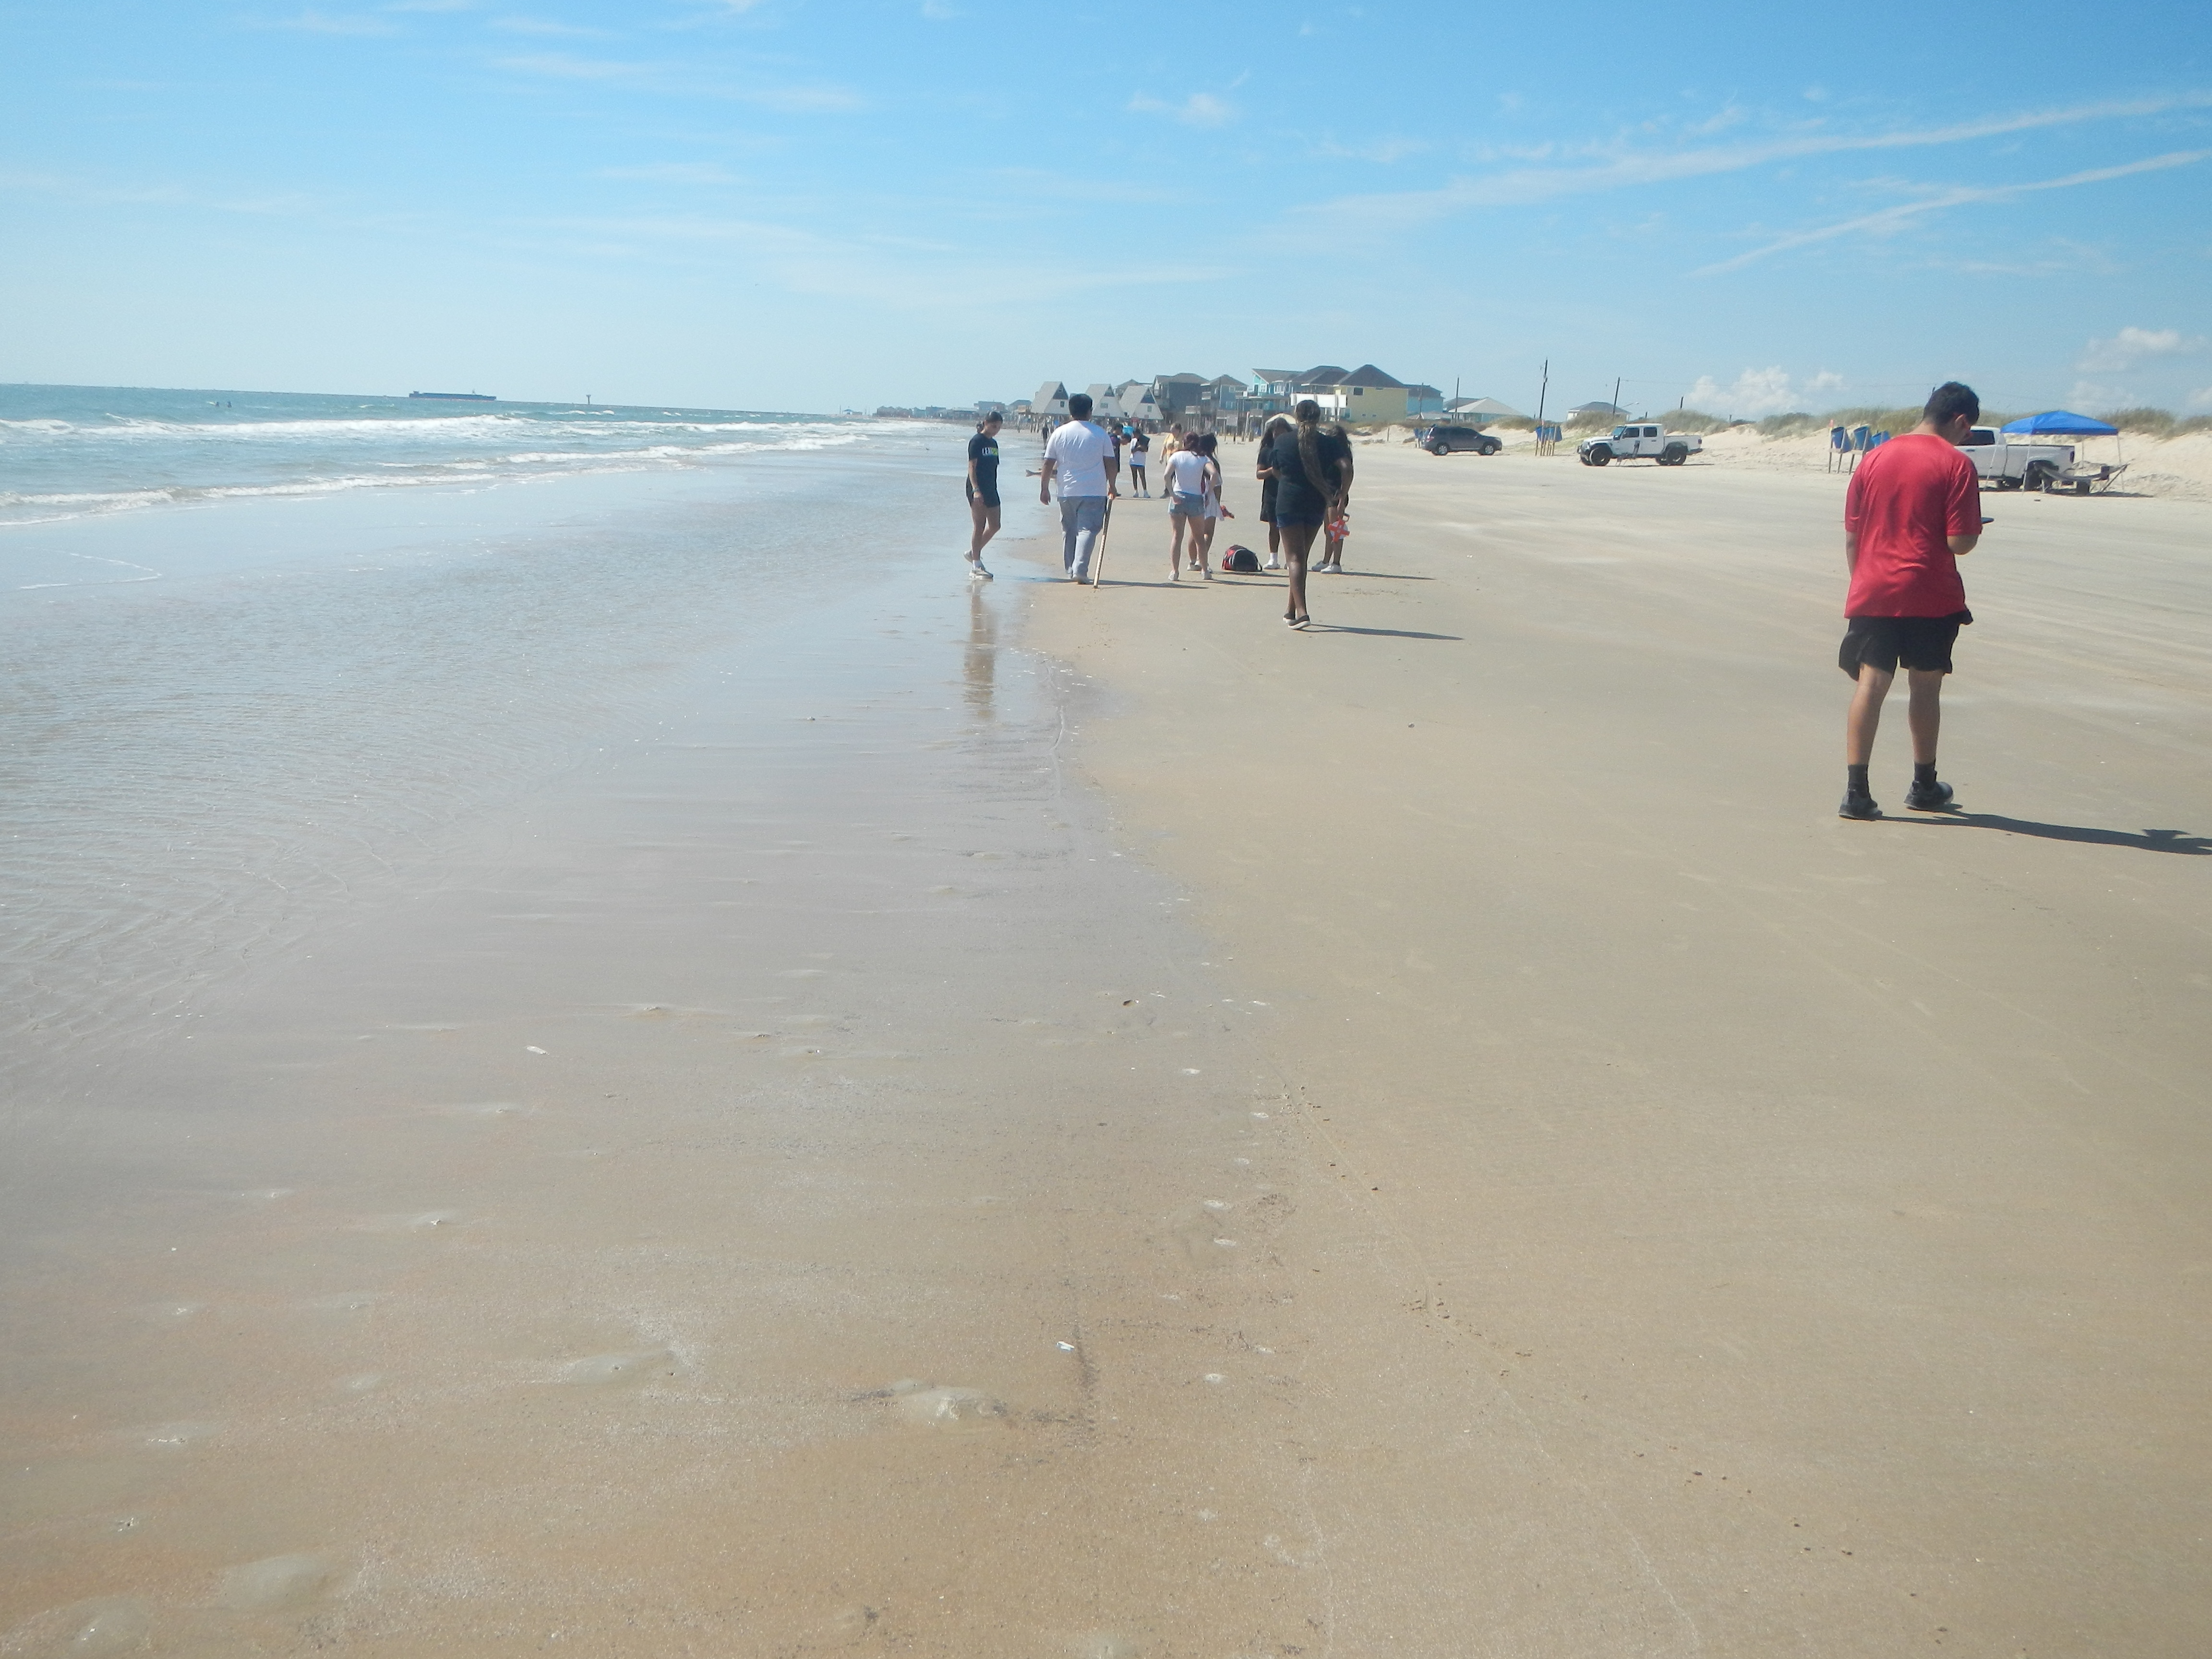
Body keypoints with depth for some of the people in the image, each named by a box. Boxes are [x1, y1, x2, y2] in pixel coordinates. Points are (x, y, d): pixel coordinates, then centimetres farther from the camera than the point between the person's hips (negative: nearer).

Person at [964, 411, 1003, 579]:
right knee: (980, 527, -6)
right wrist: (976, 490, -25)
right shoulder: (977, 441, -9)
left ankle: (974, 553, 27)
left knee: (995, 526, 9)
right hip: (977, 491, -8)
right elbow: (972, 467, -15)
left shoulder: (993, 443, 15)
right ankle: (976, 567, -2)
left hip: (991, 490, 8)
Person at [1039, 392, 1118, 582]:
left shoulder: (1060, 433, 3)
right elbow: (1110, 463, 2)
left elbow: (1048, 464, 4)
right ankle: (1080, 570, -19)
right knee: (1088, 529, -5)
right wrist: (1112, 487, 15)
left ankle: (1071, 570, 17)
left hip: (1067, 492, 2)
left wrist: (1044, 488, 13)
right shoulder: (1100, 433, -1)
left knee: (1069, 531, 13)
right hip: (1094, 491, -2)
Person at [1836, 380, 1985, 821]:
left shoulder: (1874, 458, 7)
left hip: (1873, 592, 3)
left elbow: (1851, 536, 9)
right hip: (1931, 597, -3)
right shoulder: (1956, 465, -7)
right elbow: (1960, 543, -13)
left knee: (1870, 685, 1)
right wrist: (1976, 531, 9)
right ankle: (1924, 786, 23)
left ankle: (1856, 791, -7)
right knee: (1925, 687, 11)